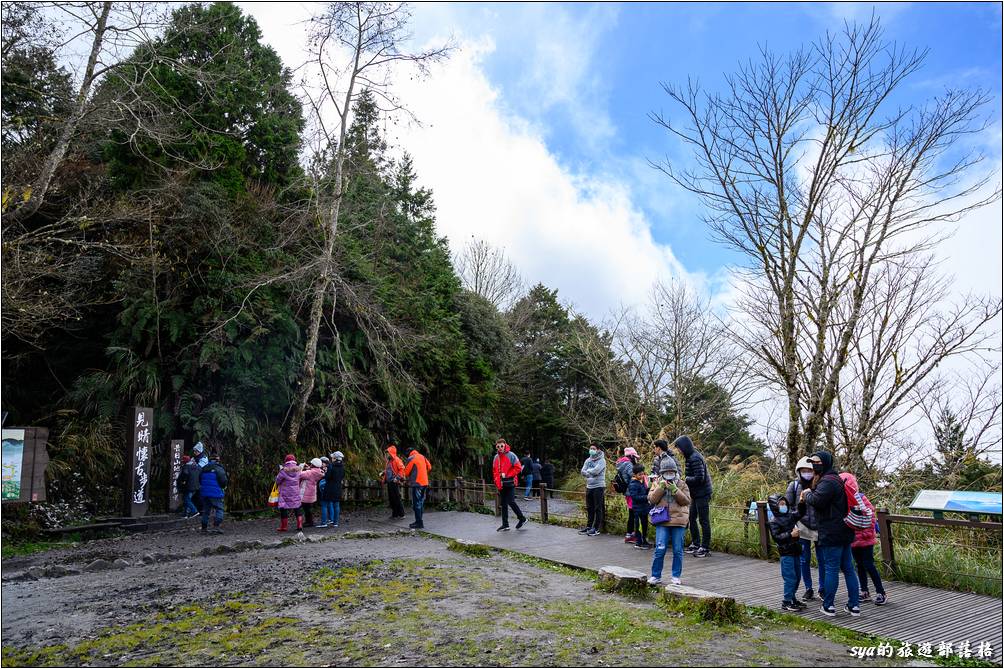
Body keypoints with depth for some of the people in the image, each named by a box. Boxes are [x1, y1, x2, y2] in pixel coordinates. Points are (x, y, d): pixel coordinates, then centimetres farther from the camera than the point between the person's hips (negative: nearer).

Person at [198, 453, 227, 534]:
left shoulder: (204, 469, 11)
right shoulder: (219, 469, -9)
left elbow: (200, 480, 18)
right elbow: (223, 480, -14)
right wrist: (224, 486, 6)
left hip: (204, 493, 6)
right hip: (215, 493, -6)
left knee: (206, 510, 15)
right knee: (219, 509, -2)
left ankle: (204, 527, 19)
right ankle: (216, 526, -15)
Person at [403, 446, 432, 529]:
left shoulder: (411, 459, -9)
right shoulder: (422, 457, 12)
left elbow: (406, 472, -6)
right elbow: (429, 467, 14)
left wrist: (408, 477, 15)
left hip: (416, 483, -8)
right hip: (424, 483, 8)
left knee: (416, 503, -4)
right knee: (421, 502, 14)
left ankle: (419, 523, -5)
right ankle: (419, 521, 20)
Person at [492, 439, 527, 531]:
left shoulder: (511, 455, -6)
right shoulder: (496, 458, 12)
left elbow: (518, 468, -10)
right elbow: (494, 471, 16)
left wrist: (506, 475, -13)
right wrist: (497, 482, 3)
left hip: (510, 483, -6)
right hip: (501, 484, 6)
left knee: (511, 502, -12)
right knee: (503, 504, 8)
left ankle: (522, 519, 6)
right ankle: (505, 525, 14)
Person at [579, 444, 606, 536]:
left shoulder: (601, 460, -7)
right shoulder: (588, 460, 13)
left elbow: (596, 470, -22)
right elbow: (583, 472, 3)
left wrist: (588, 471, -4)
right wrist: (591, 473, -14)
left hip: (598, 486, -7)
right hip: (589, 486, 7)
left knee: (598, 508, -2)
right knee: (589, 508, 12)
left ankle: (596, 528, 2)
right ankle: (589, 526, 21)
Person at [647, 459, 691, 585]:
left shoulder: (682, 484, 6)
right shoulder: (657, 483, 7)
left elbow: (687, 500, -3)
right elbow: (651, 499, -2)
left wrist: (675, 490, -14)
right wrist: (660, 488, -13)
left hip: (678, 521, 1)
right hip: (662, 522, -1)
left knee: (678, 550, 6)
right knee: (660, 549, -5)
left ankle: (676, 576, 19)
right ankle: (656, 576, 7)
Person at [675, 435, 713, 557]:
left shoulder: (695, 458, -19)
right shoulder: (690, 457, 12)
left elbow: (699, 478, -23)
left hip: (702, 493, -10)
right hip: (696, 494, 10)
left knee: (703, 520, -1)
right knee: (691, 518, 15)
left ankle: (705, 548, 7)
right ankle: (696, 544, 27)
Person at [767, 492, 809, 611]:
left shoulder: (790, 515, 9)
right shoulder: (774, 522, -12)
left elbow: (800, 513, 15)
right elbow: (776, 537, -17)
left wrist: (802, 502, -2)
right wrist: (790, 535, -24)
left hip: (795, 551, 8)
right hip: (786, 553, -8)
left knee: (796, 577, 15)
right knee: (790, 578, -7)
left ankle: (792, 599, 28)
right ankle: (787, 603, 1)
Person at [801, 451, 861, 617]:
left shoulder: (828, 481, -16)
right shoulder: (836, 479, 19)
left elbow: (816, 500, -29)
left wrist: (807, 494, -9)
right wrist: (810, 492, 7)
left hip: (832, 534, -10)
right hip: (844, 533, 10)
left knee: (831, 569, -3)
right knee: (848, 568, 12)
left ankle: (828, 606, 5)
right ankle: (853, 605, 17)